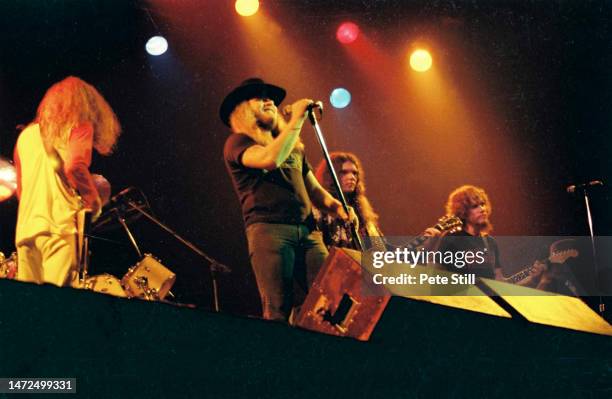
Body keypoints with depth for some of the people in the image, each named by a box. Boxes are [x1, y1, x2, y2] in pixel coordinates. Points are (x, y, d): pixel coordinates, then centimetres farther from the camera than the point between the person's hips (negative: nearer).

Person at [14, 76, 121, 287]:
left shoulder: (26, 134, 21)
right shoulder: (79, 127, 3)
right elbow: (75, 167, -16)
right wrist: (94, 202, -3)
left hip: (25, 228, 6)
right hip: (60, 226, -6)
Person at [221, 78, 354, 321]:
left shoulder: (294, 147, 28)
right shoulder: (237, 143, 6)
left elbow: (314, 189, 27)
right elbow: (271, 159, -15)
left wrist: (335, 206, 5)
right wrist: (296, 120, -6)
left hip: (307, 231, 6)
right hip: (268, 229, -6)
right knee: (278, 312, -14)